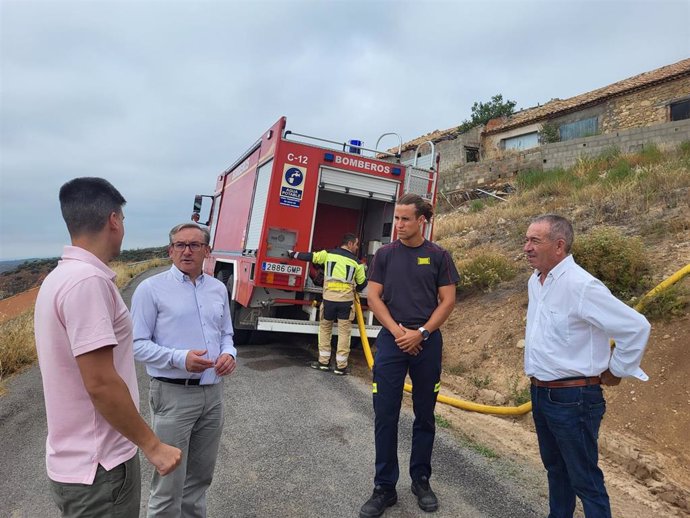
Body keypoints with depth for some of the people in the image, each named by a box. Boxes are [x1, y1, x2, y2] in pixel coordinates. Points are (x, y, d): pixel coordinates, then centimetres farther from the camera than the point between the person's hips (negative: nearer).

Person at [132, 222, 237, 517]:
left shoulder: (218, 288, 9)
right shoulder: (152, 288, -6)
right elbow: (138, 344, -8)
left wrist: (229, 354, -4)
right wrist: (180, 359, -22)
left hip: (213, 392, 5)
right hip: (174, 395, -5)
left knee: (201, 475, 19)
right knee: (170, 481, 4)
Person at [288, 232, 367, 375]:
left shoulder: (328, 254, 3)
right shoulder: (356, 262, 6)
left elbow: (309, 256, 7)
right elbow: (362, 284, 13)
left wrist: (292, 253, 20)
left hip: (329, 298, 1)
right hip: (346, 300, -1)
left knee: (325, 329, 16)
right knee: (344, 332, 7)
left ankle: (323, 362, 19)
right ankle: (340, 366, 9)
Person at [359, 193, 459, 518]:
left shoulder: (438, 256, 2)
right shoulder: (384, 254, 4)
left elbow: (448, 300, -1)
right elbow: (374, 297, 1)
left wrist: (421, 333, -11)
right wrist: (397, 331, -11)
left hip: (427, 342, 0)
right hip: (391, 341, 0)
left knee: (424, 415, 12)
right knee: (385, 416, 3)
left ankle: (421, 481, 30)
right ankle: (384, 487, 17)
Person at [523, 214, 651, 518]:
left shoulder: (580, 285, -21)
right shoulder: (535, 282, 5)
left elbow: (636, 327, -20)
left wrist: (616, 371, -9)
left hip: (572, 398, -8)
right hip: (540, 393, 8)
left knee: (584, 479, 6)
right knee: (555, 468, 23)